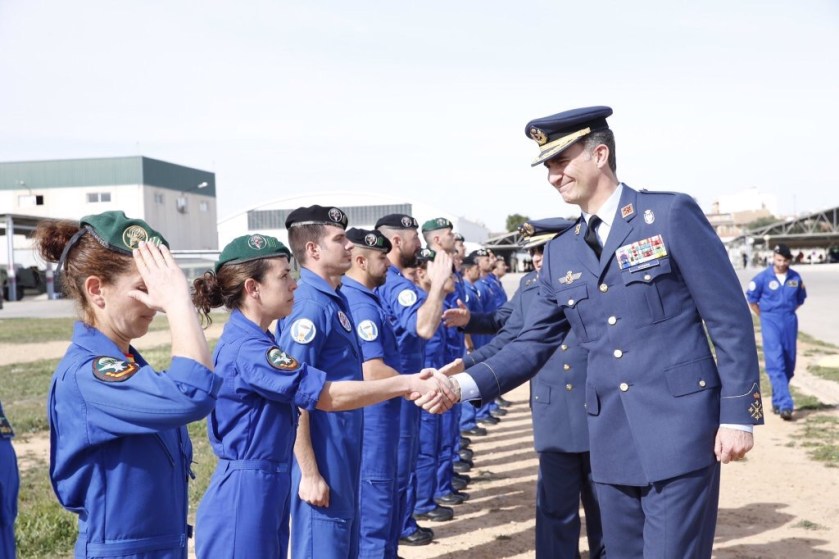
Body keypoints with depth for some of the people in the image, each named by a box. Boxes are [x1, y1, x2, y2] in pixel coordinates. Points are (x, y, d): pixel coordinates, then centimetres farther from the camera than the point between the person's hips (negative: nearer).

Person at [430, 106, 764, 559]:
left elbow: (729, 318, -5)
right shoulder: (559, 254, 10)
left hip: (679, 429, -5)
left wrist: (738, 414, -9)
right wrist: (466, 383, -6)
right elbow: (533, 344, 9)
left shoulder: (671, 215, -5)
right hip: (611, 440, 5)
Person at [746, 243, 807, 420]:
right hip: (770, 323, -4)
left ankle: (777, 401, 23)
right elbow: (752, 299, 4)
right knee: (776, 363, -13)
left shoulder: (796, 278, 3)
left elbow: (800, 299, 19)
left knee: (789, 363, 7)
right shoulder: (763, 277, -7)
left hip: (790, 322, 4)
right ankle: (785, 405, -17)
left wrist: (788, 312, 14)